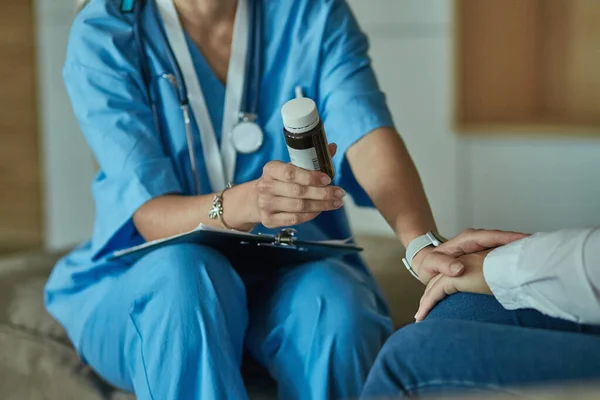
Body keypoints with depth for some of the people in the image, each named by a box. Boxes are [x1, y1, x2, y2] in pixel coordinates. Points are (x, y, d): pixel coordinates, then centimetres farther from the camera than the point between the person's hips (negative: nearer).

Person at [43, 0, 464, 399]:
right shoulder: (103, 35, -11)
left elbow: (371, 138, -19)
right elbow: (150, 217, -20)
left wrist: (423, 246, -40)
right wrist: (244, 204, -43)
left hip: (288, 276, 2)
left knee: (332, 299, -32)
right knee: (184, 270, -35)